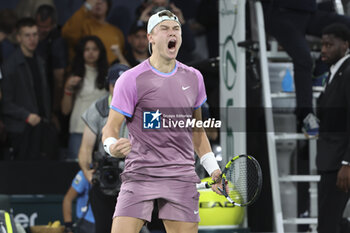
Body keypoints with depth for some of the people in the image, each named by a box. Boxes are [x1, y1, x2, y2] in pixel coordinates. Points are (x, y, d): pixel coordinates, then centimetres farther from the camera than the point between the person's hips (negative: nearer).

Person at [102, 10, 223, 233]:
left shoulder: (194, 78, 11)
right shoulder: (131, 79, -3)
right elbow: (111, 126, -3)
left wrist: (213, 168, 17)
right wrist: (112, 146, -26)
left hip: (182, 177, 4)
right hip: (140, 173, -4)